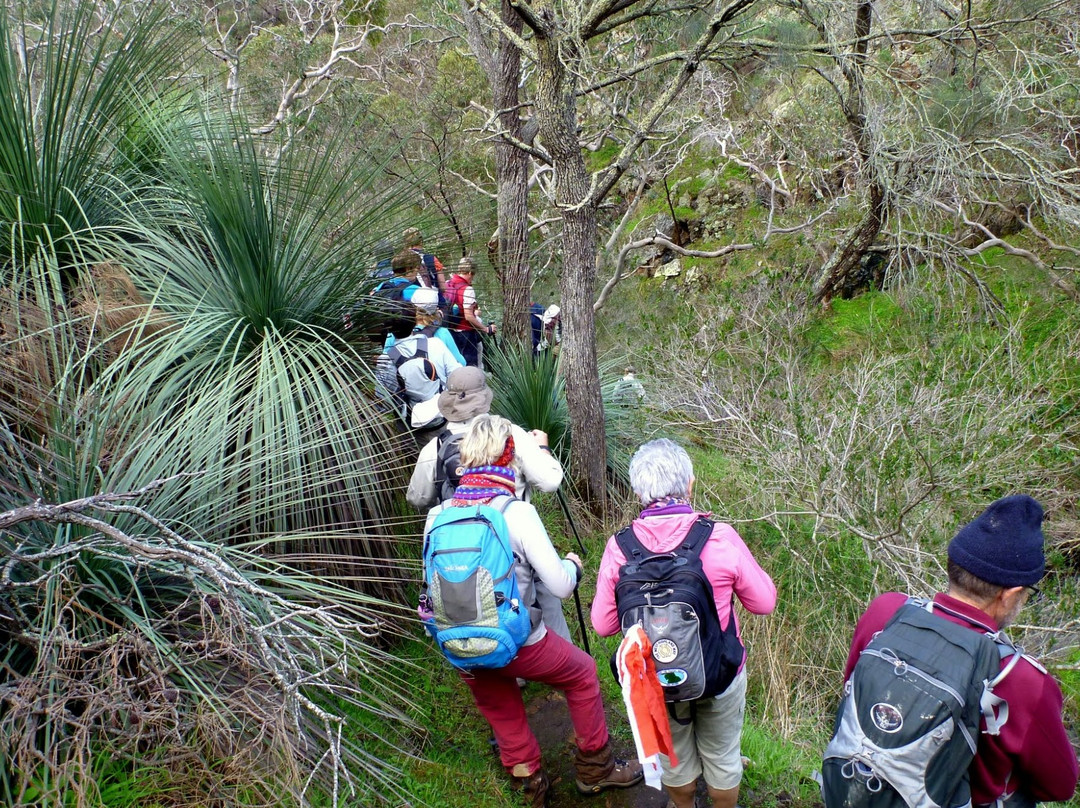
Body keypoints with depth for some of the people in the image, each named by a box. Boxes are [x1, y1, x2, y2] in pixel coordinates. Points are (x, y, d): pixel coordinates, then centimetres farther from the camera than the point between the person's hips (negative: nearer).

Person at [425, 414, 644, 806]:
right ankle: (596, 769, 36)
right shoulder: (516, 513, -19)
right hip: (517, 643, -4)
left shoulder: (437, 517, -7)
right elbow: (560, 586, -15)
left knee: (503, 716, 26)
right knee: (582, 674, 22)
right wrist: (573, 564, 7)